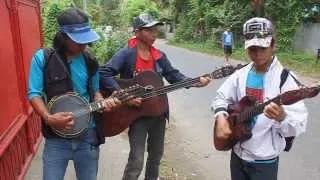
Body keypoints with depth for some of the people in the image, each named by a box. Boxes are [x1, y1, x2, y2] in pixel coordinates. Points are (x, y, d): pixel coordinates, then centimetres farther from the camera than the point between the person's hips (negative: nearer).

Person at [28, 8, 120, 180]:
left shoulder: (90, 62, 3)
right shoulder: (43, 57, -8)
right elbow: (34, 93, -7)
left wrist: (103, 102, -9)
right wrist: (49, 118, -22)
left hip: (88, 135, 3)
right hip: (56, 136, -2)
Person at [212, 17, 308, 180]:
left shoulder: (285, 79, -17)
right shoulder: (241, 74, -2)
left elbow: (299, 126, -21)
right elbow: (221, 98, 7)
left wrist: (282, 117, -42)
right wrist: (221, 118, -13)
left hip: (264, 161, -4)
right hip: (237, 153, 4)